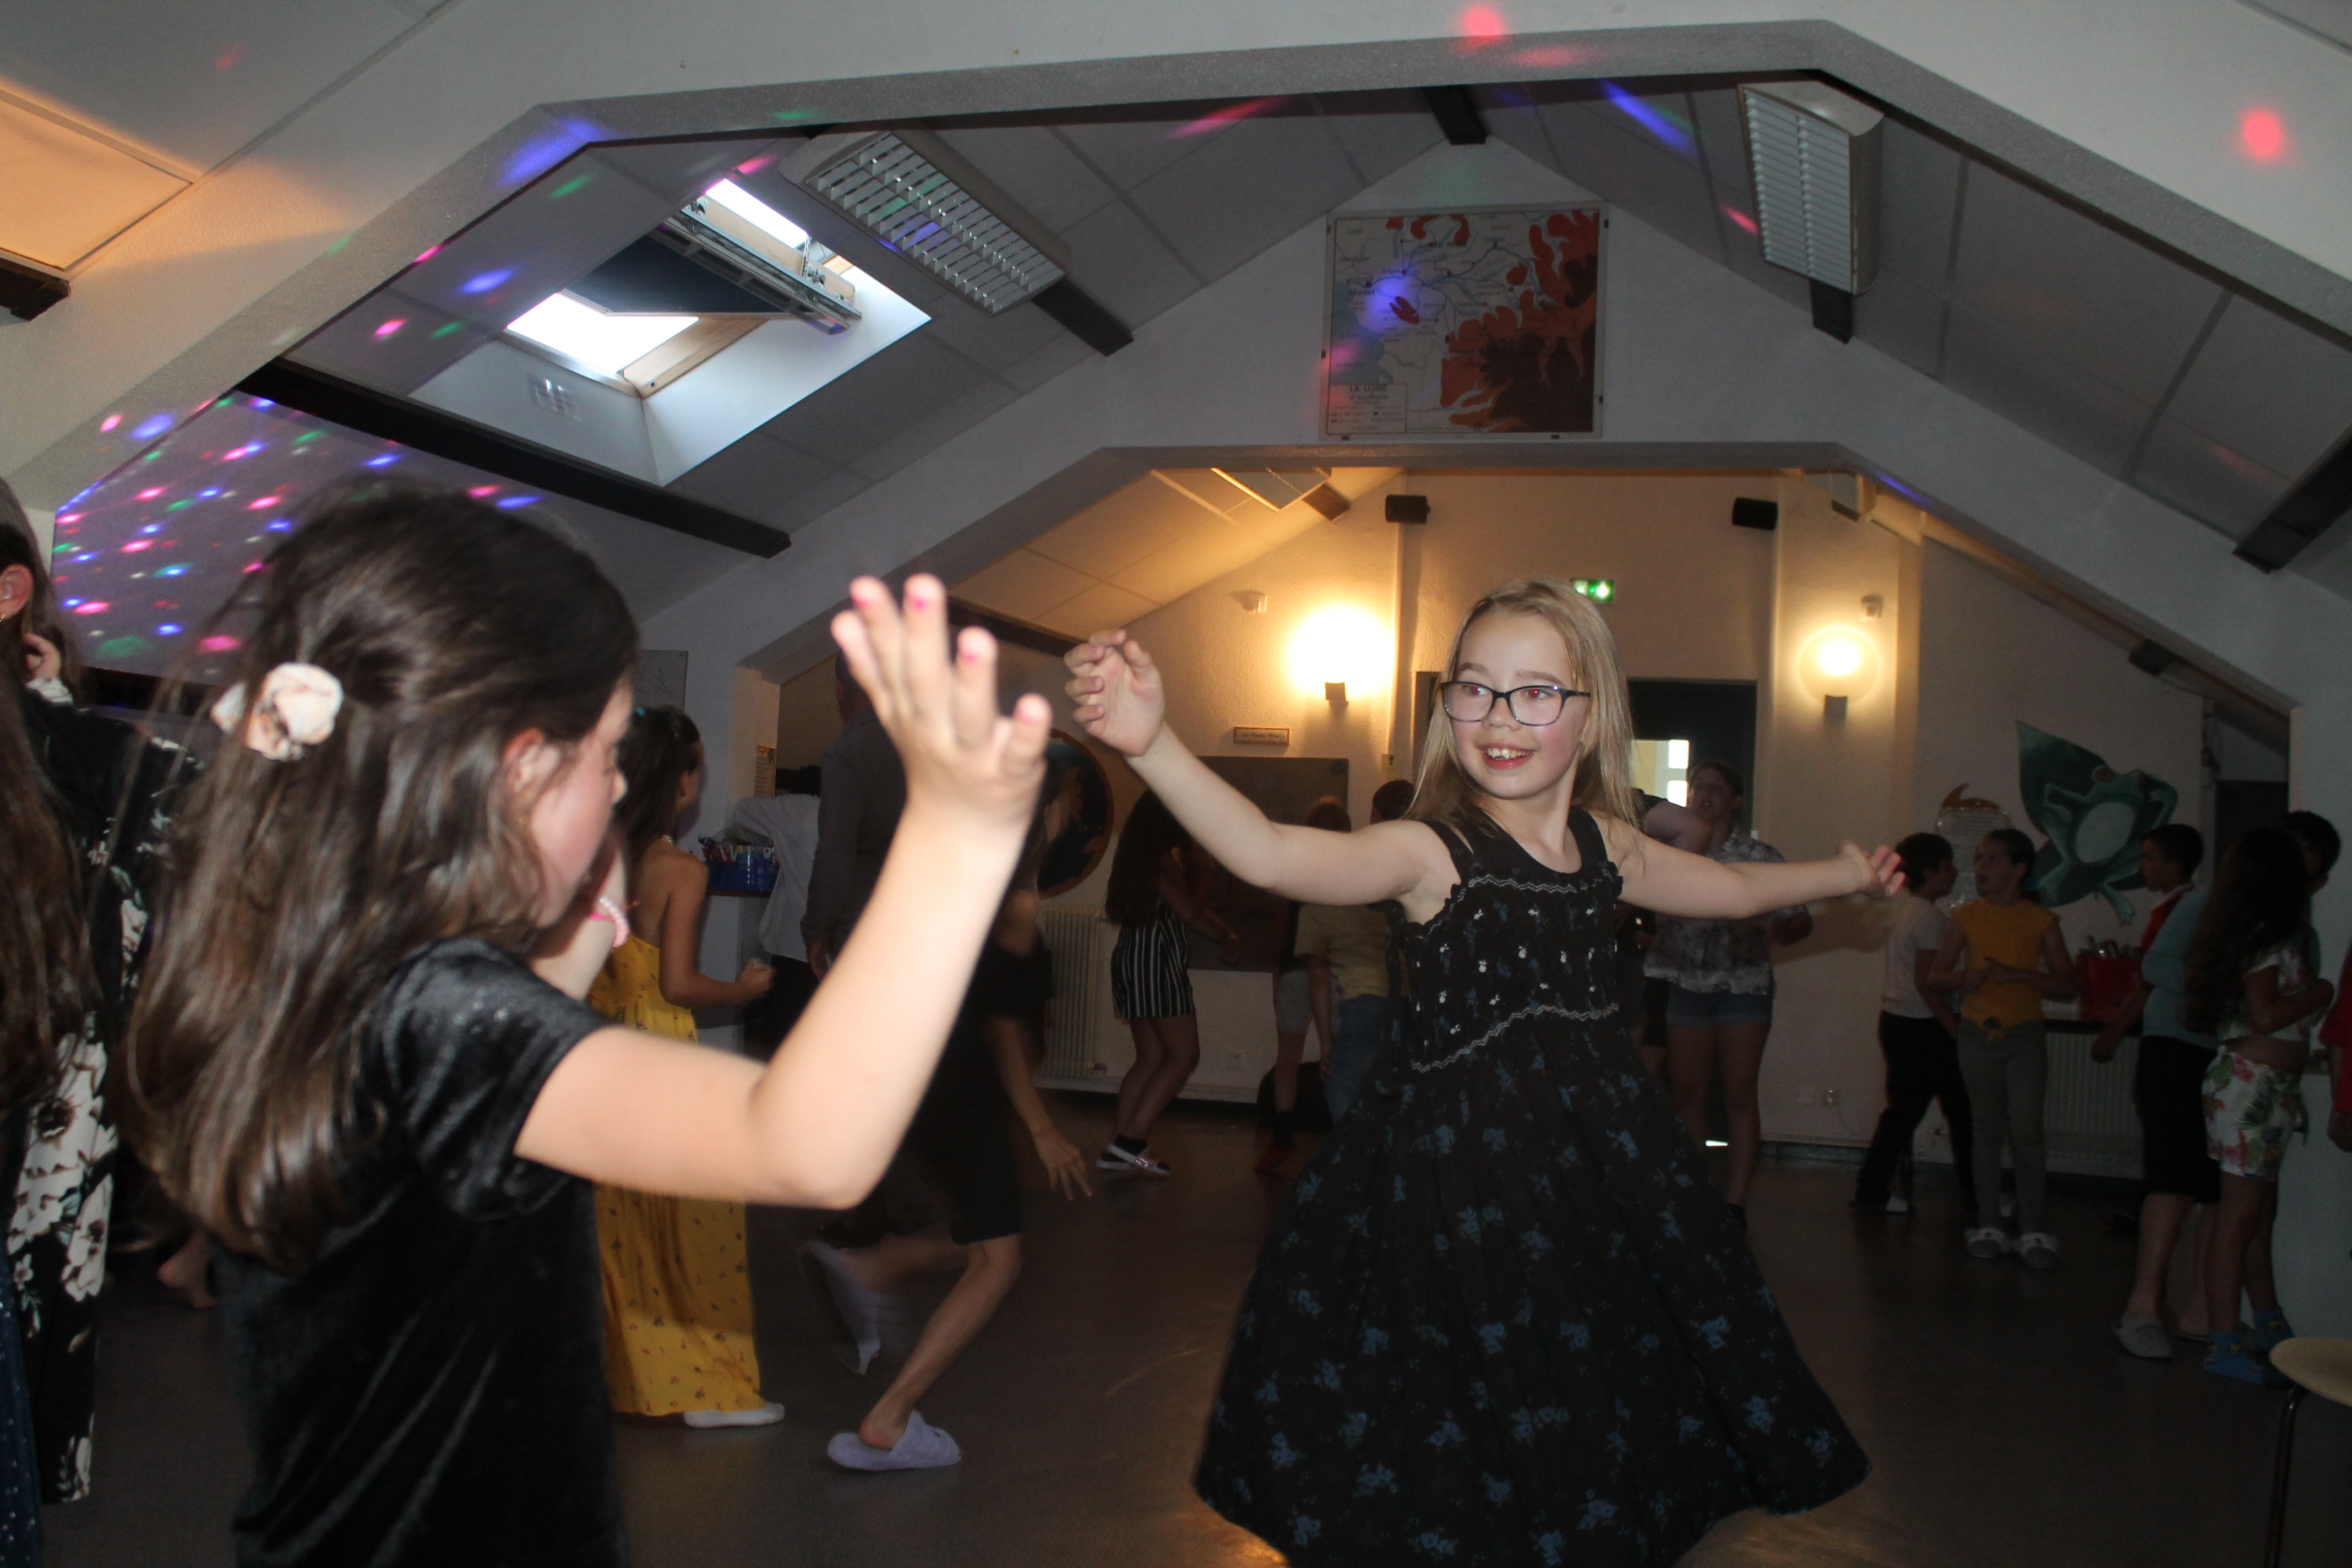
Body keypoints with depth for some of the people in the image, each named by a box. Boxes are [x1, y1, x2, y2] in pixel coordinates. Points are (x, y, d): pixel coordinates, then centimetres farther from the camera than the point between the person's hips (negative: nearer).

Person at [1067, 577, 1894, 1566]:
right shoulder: (1430, 852, -14)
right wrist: (1152, 743, -47)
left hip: (1594, 1161, 5)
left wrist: (1848, 875, 36)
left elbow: (1735, 889, 25)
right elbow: (1271, 854, -32)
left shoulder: (1605, 845, 4)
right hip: (1456, 1178, -5)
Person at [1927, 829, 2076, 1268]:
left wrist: (2018, 975, -17)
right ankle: (1989, 1227, 16)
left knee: (2026, 1131, -9)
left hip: (2025, 1037, -2)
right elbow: (1936, 977, 7)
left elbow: (2066, 985, -2)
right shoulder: (1967, 917, 4)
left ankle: (2034, 1231, -2)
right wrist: (1964, 979, -14)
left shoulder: (2041, 921, 0)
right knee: (1988, 1132, 9)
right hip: (1978, 1034, 2)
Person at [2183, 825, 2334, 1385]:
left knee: (2260, 1212, 20)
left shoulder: (2253, 937, 12)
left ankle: (2269, 1324, 33)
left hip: (2261, 1085, 10)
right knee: (2238, 1218, -6)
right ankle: (2227, 1345, -2)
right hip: (2256, 1083, -10)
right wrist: (2321, 993, -9)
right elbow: (2266, 1014, -23)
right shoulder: (2270, 941, -15)